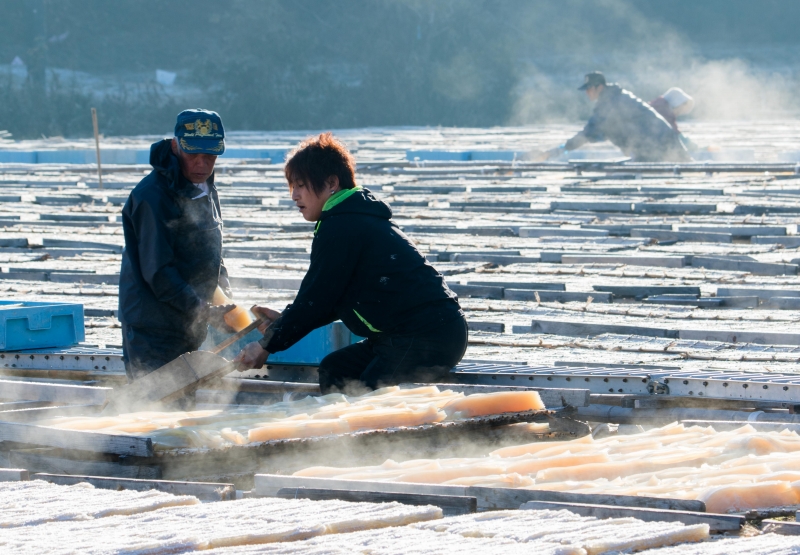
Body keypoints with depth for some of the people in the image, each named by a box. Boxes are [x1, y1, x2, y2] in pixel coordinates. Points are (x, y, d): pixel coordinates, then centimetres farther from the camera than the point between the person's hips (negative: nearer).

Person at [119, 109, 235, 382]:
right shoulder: (151, 197, -18)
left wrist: (225, 294, 6)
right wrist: (204, 310, -25)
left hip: (189, 327, 9)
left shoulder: (206, 191, 11)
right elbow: (157, 271, -21)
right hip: (153, 331, -9)